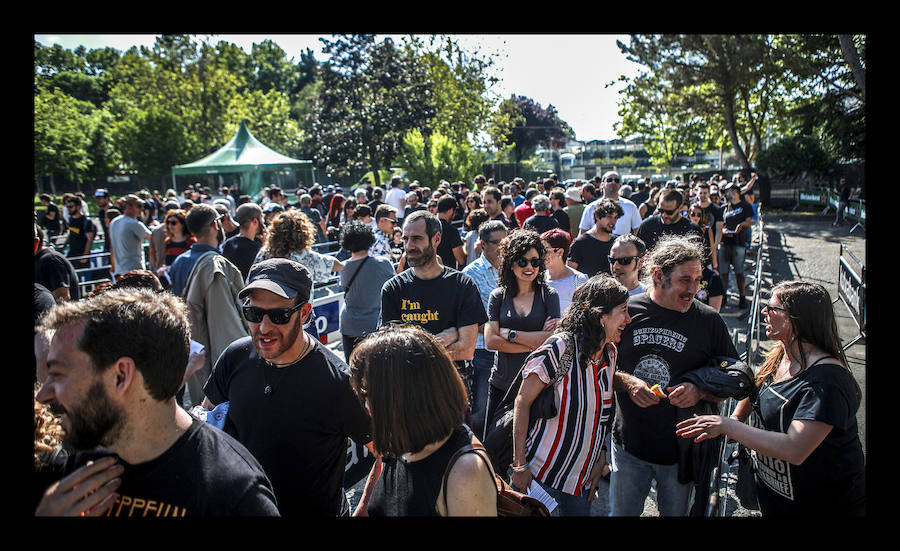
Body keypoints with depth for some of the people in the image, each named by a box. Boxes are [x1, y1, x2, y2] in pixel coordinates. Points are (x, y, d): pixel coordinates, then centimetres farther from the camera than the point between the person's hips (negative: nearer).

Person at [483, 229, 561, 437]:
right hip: (502, 384, 1)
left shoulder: (549, 295, 1)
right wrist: (535, 342, -12)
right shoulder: (498, 296, 3)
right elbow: (490, 341, -7)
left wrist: (509, 333, -10)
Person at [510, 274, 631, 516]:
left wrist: (600, 462, 5)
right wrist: (519, 465, -16)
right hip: (542, 472, -6)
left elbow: (602, 412, 11)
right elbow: (522, 403, -16)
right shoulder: (559, 349, -20)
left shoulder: (610, 353, 2)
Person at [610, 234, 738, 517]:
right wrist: (627, 383, -17)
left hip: (681, 450, 0)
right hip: (629, 444, 1)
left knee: (676, 512, 19)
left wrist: (700, 391, -19)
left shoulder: (709, 321, -7)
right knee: (621, 511, 16)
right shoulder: (627, 311, -6)